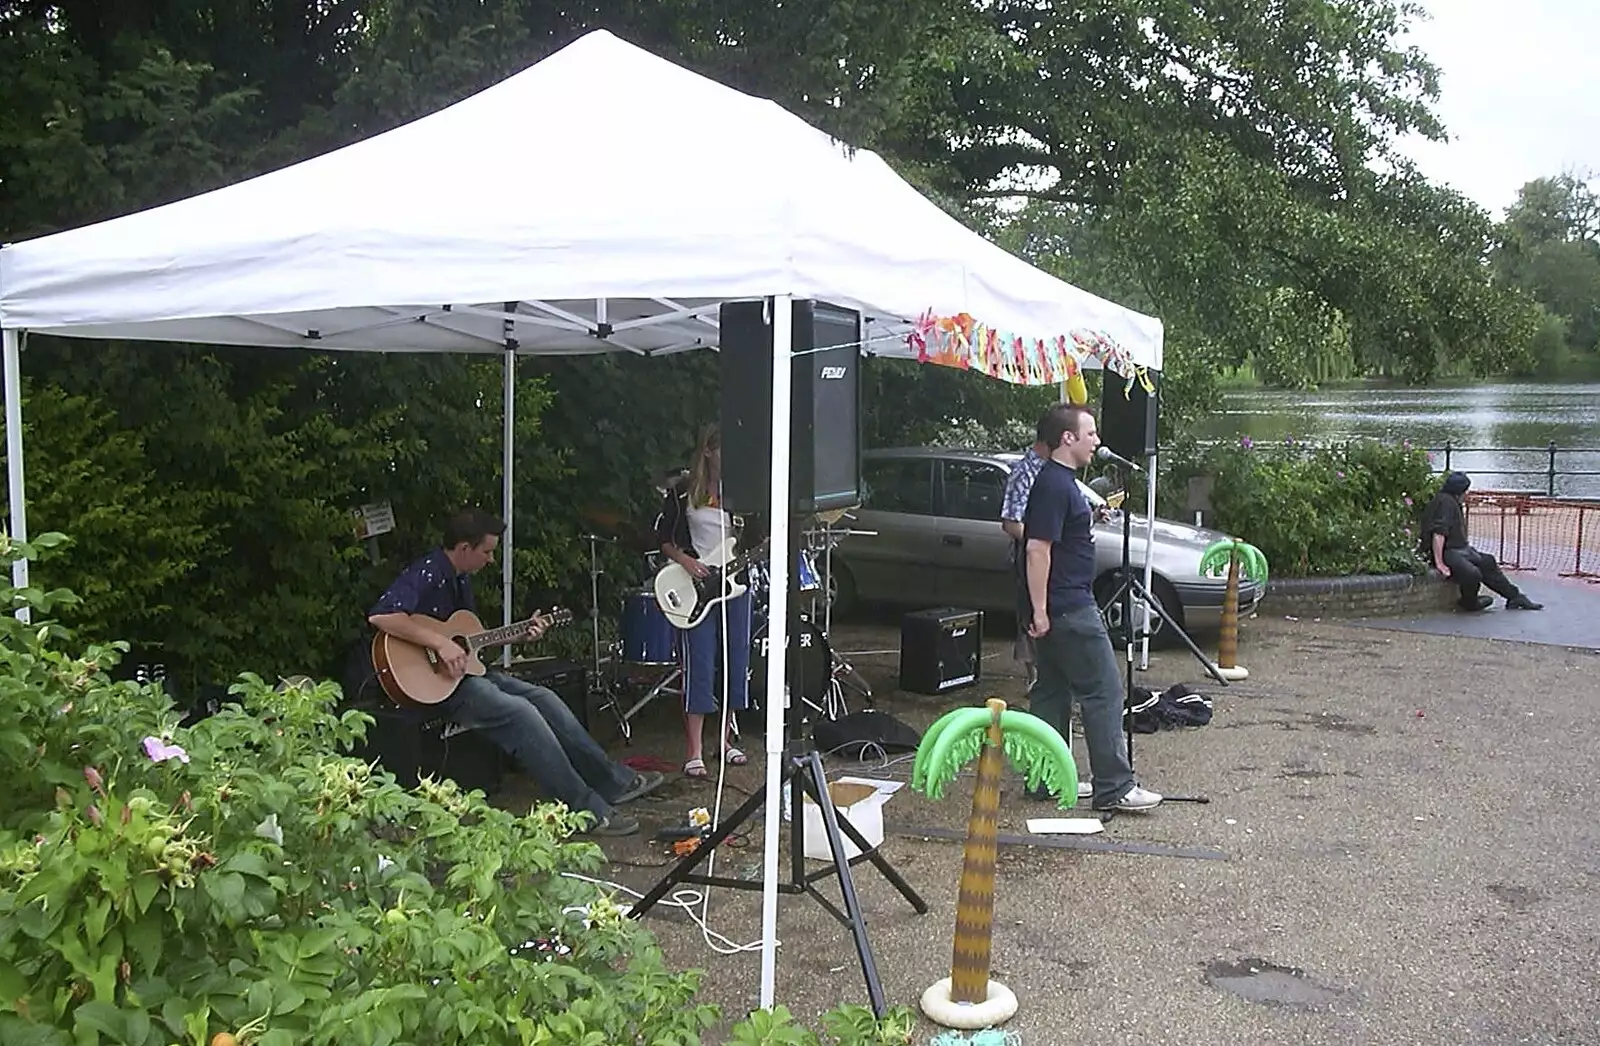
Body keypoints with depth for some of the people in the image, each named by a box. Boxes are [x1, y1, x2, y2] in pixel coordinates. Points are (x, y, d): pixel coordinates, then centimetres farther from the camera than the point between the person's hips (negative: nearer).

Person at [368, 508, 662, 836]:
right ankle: (590, 812, -21)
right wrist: (440, 643, -33)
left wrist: (520, 634, 15)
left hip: (468, 671, 10)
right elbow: (380, 615, -32)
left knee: (544, 699, 2)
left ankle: (615, 782, 9)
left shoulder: (461, 578, 13)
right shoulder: (426, 574, -17)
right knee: (520, 712, -24)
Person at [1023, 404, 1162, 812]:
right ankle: (1114, 788, -3)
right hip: (1068, 610, -11)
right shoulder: (1054, 484, -18)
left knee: (1053, 692, 13)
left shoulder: (1060, 481, 15)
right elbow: (1037, 548, -23)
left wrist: (1096, 511, 16)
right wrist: (1040, 610, -23)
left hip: (1059, 608, 11)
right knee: (1103, 693, -6)